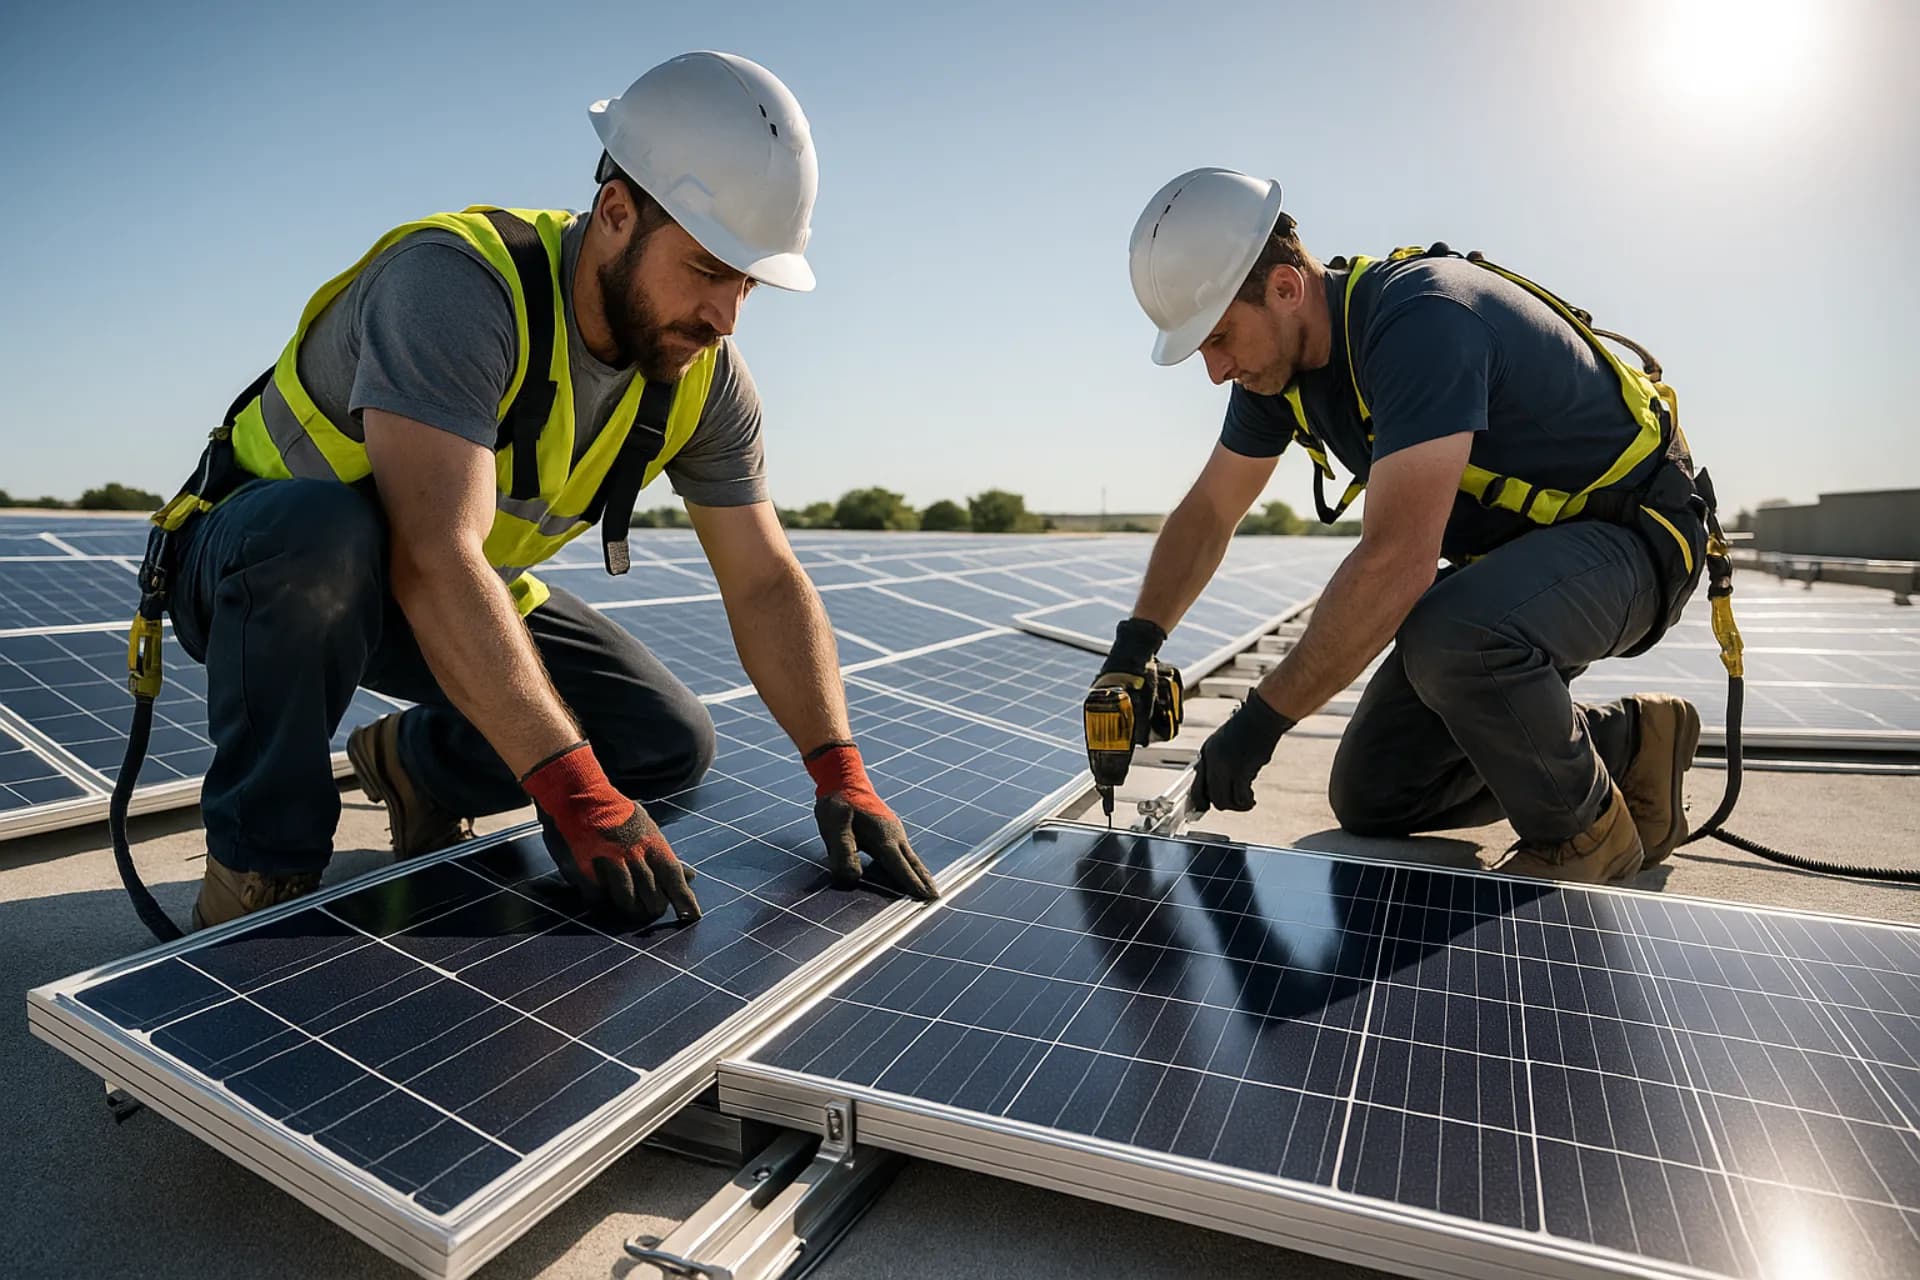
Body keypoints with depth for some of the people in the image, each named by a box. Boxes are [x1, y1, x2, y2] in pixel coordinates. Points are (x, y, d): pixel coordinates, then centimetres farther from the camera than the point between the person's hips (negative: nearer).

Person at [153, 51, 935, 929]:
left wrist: (840, 773, -21)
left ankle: (411, 759, 16)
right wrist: (579, 794, -45)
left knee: (671, 745, -9)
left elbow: (766, 585, -10)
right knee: (324, 532, -40)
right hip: (259, 557, -4)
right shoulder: (455, 282, -32)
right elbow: (436, 561, -42)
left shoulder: (705, 380, -12)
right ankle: (260, 872, -15)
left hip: (466, 597, 5)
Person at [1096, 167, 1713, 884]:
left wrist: (1262, 717, -33)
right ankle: (1626, 740, 17)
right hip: (1505, 553, 8)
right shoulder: (1278, 360, -4)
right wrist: (1133, 647, -8)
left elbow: (1396, 560, -39)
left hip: (1633, 534, -8)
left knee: (1449, 640, -41)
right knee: (1369, 801, 3)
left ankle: (1586, 831, -10)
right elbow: (1207, 513, 5)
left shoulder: (1420, 319, -32)